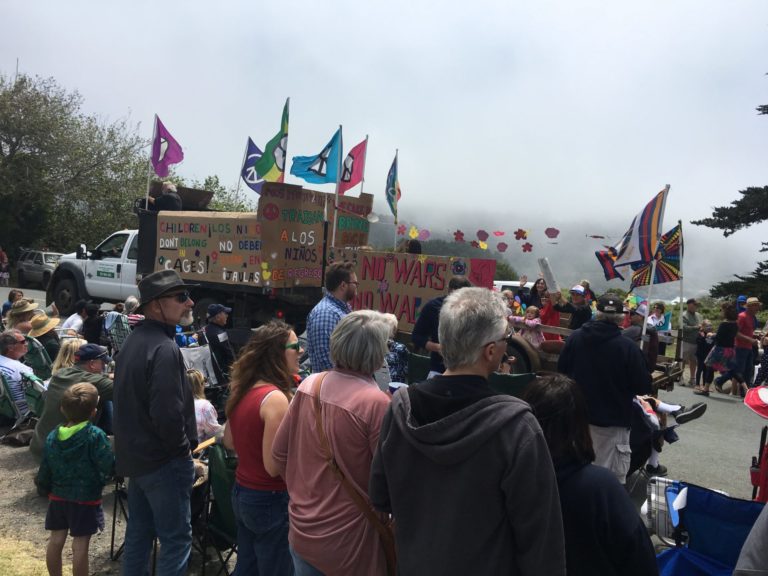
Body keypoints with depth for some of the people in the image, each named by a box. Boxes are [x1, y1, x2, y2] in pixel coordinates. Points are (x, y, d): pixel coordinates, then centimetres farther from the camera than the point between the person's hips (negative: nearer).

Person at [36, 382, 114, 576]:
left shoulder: (52, 437, -2)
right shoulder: (95, 436, -21)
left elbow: (45, 471, 7)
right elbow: (109, 467, -22)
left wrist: (47, 490, 23)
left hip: (58, 496, 6)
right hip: (86, 498, -6)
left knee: (56, 540, 17)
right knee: (80, 545, 2)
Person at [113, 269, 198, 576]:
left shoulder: (134, 339, 7)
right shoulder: (164, 348, -24)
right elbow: (167, 413, -30)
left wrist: (135, 443, 17)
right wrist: (183, 448, -13)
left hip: (136, 454, 10)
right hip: (163, 459, -9)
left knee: (139, 531, 21)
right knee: (176, 538, 2)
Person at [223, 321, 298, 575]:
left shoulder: (241, 390, 2)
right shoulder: (275, 398, -25)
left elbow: (229, 442, 15)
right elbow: (274, 466, -24)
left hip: (241, 492, 8)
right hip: (270, 500, -8)